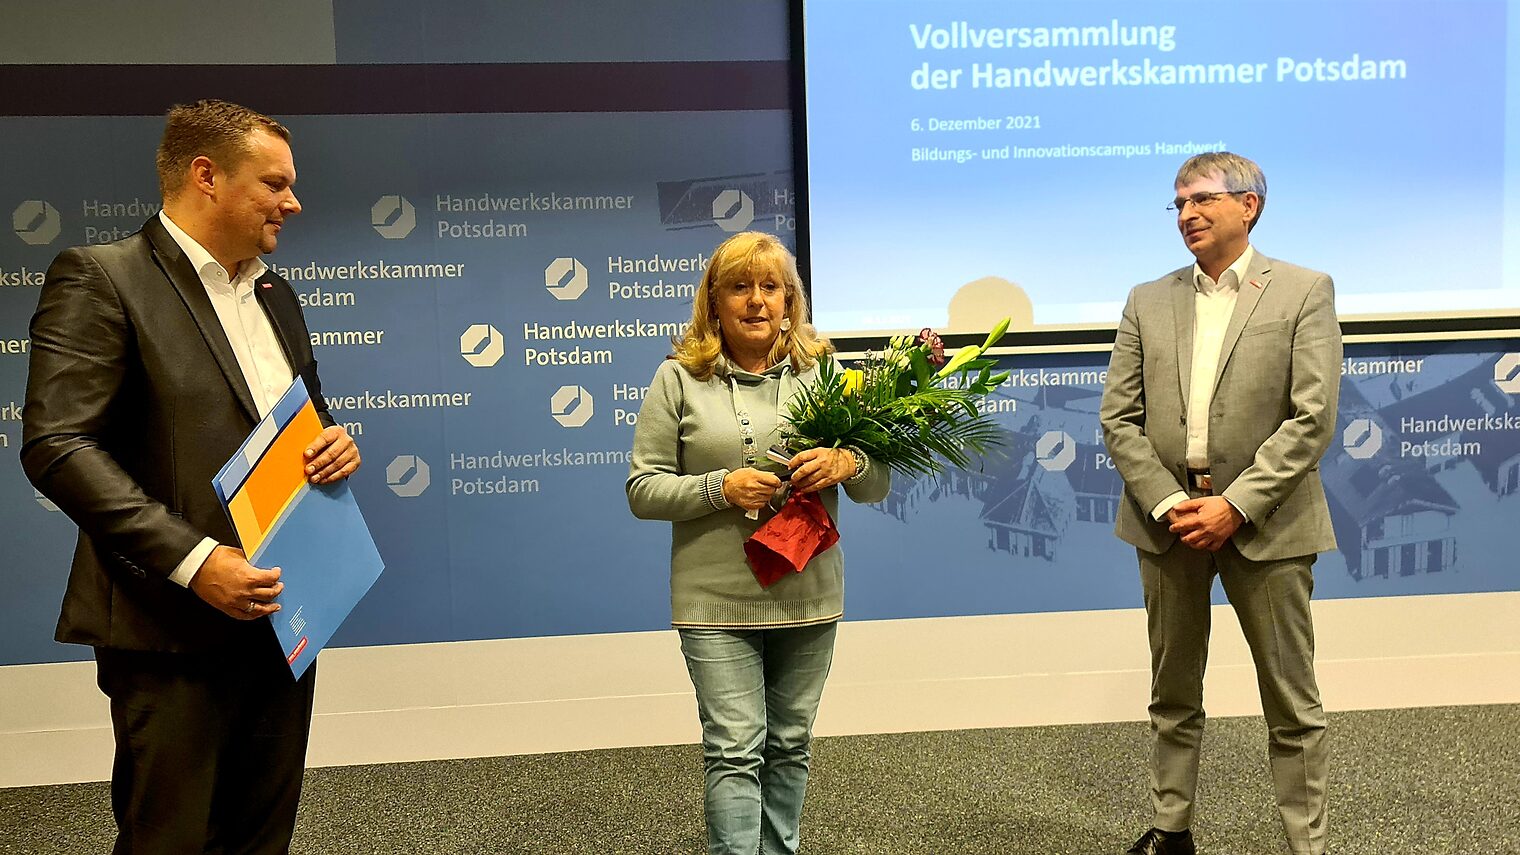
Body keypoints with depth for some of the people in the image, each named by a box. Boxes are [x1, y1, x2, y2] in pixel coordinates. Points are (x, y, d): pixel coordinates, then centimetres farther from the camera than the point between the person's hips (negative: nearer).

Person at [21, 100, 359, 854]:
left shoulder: (273, 293, 16)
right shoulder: (101, 278, -8)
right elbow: (55, 445, -16)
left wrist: (334, 444, -1)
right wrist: (192, 560, -23)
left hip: (283, 613, 7)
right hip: (175, 629, -7)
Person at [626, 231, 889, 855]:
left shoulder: (823, 371, 5)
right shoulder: (679, 378, 0)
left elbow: (876, 486, 6)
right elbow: (643, 489, -1)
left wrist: (847, 463, -17)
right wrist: (721, 487, -17)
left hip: (808, 595, 3)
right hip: (717, 601, -2)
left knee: (790, 745, 15)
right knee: (735, 750, -3)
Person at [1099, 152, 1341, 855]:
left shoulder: (1305, 292, 0)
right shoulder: (1148, 302, 9)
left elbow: (1312, 417, -9)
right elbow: (1119, 418, 3)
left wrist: (1234, 506, -15)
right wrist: (1169, 504, -9)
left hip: (1263, 521, -3)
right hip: (1168, 518, 3)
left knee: (1292, 704, 6)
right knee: (1172, 696, 15)